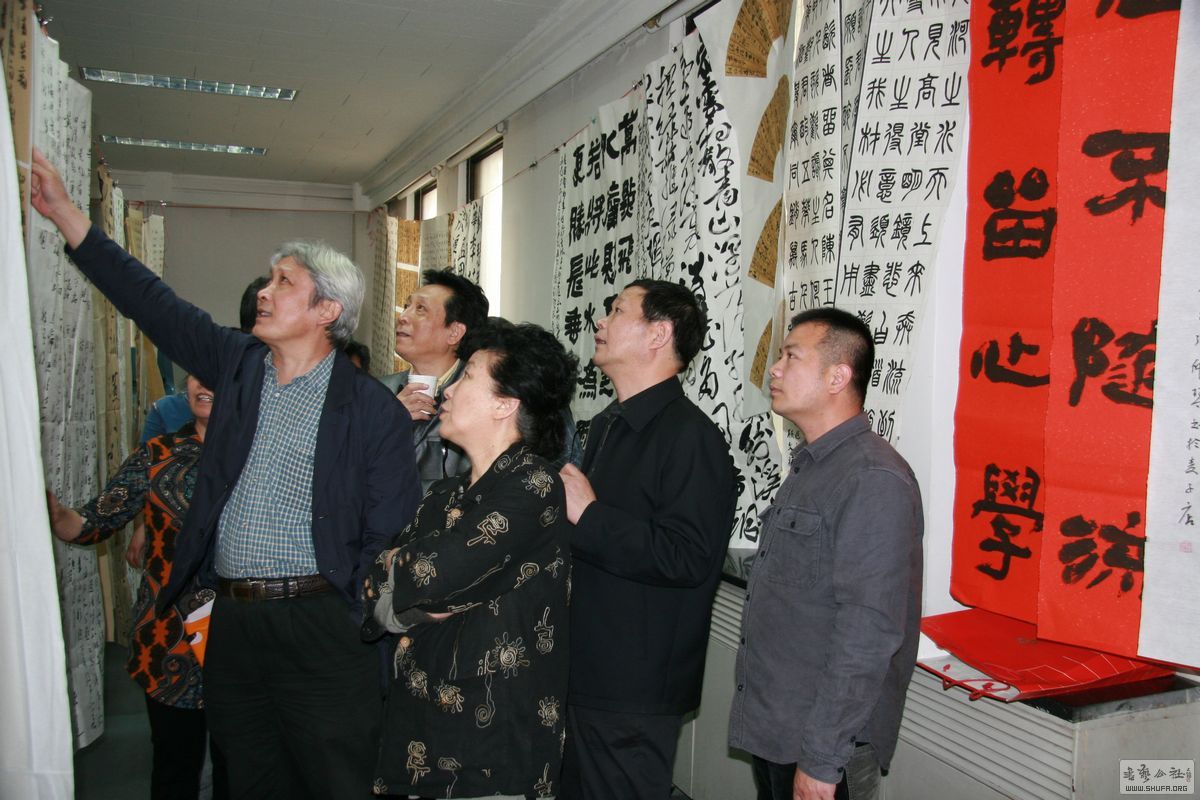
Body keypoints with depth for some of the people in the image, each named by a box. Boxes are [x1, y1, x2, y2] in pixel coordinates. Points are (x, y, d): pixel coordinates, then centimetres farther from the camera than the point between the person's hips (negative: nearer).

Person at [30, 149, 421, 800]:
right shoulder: (239, 364, 8)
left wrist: (350, 618, -10)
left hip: (319, 628, -5)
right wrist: (64, 213, 8)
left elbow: (390, 538, -7)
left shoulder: (373, 408, -8)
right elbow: (152, 303, 9)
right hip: (232, 624, 5)